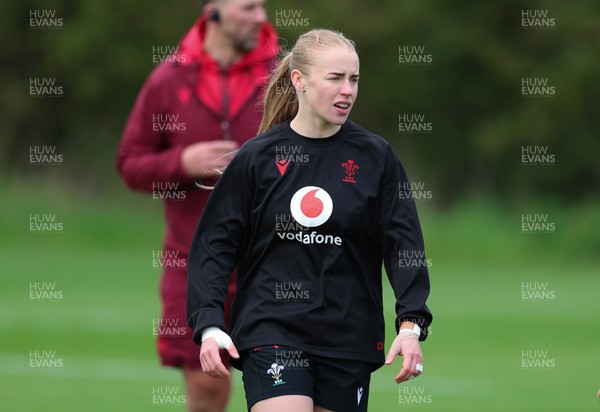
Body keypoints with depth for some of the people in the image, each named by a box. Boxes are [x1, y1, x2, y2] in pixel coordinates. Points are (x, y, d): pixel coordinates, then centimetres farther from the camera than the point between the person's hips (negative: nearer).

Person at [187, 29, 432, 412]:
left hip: (350, 336, 2)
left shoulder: (376, 156, 2)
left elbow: (404, 243, -1)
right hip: (271, 332, -2)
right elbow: (214, 244, 2)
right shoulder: (257, 156, -1)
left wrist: (411, 324, -14)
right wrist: (210, 326, -9)